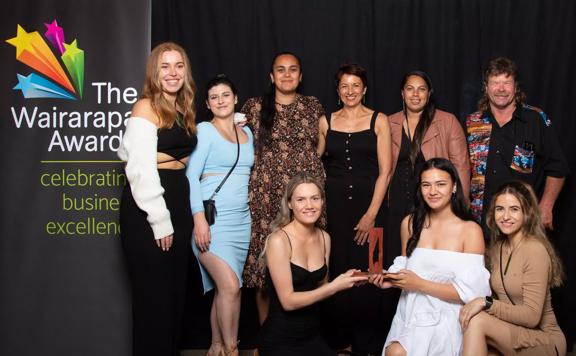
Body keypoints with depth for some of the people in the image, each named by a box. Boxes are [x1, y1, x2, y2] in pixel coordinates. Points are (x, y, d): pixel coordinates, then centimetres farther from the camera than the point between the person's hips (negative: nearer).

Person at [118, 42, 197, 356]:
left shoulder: (183, 110, 15)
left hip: (178, 201, 8)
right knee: (154, 294, 1)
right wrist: (159, 220, -18)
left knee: (175, 291, 13)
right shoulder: (146, 107, -8)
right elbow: (141, 168, -16)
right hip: (147, 210, -8)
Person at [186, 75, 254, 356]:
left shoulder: (246, 133, 16)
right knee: (230, 286, -17)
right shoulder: (205, 130, -1)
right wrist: (199, 218, -18)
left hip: (241, 219, 6)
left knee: (225, 287, 5)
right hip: (213, 218, -5)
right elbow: (191, 176, -8)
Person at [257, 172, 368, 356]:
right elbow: (288, 301, -18)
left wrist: (345, 280, -6)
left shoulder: (324, 237, 3)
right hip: (280, 341, -6)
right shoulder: (278, 240, -17)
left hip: (312, 335, 6)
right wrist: (335, 286, -20)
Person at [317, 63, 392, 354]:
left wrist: (371, 213, -10)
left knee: (365, 272, -2)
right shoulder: (326, 122, 8)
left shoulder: (378, 121, 1)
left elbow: (384, 171, -3)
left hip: (368, 204, -2)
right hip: (334, 205, 2)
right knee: (336, 271, 3)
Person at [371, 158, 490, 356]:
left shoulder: (470, 230, -6)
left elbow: (471, 292, -10)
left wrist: (419, 284, -14)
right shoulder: (410, 223, 6)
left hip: (446, 317, -3)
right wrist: (393, 280, -5)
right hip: (411, 313, 4)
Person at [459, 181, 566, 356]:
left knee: (476, 320, -27)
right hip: (510, 333, 6)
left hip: (544, 340, -6)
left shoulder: (535, 250, -16)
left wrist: (486, 303, -25)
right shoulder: (497, 248, 7)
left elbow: (532, 316, -19)